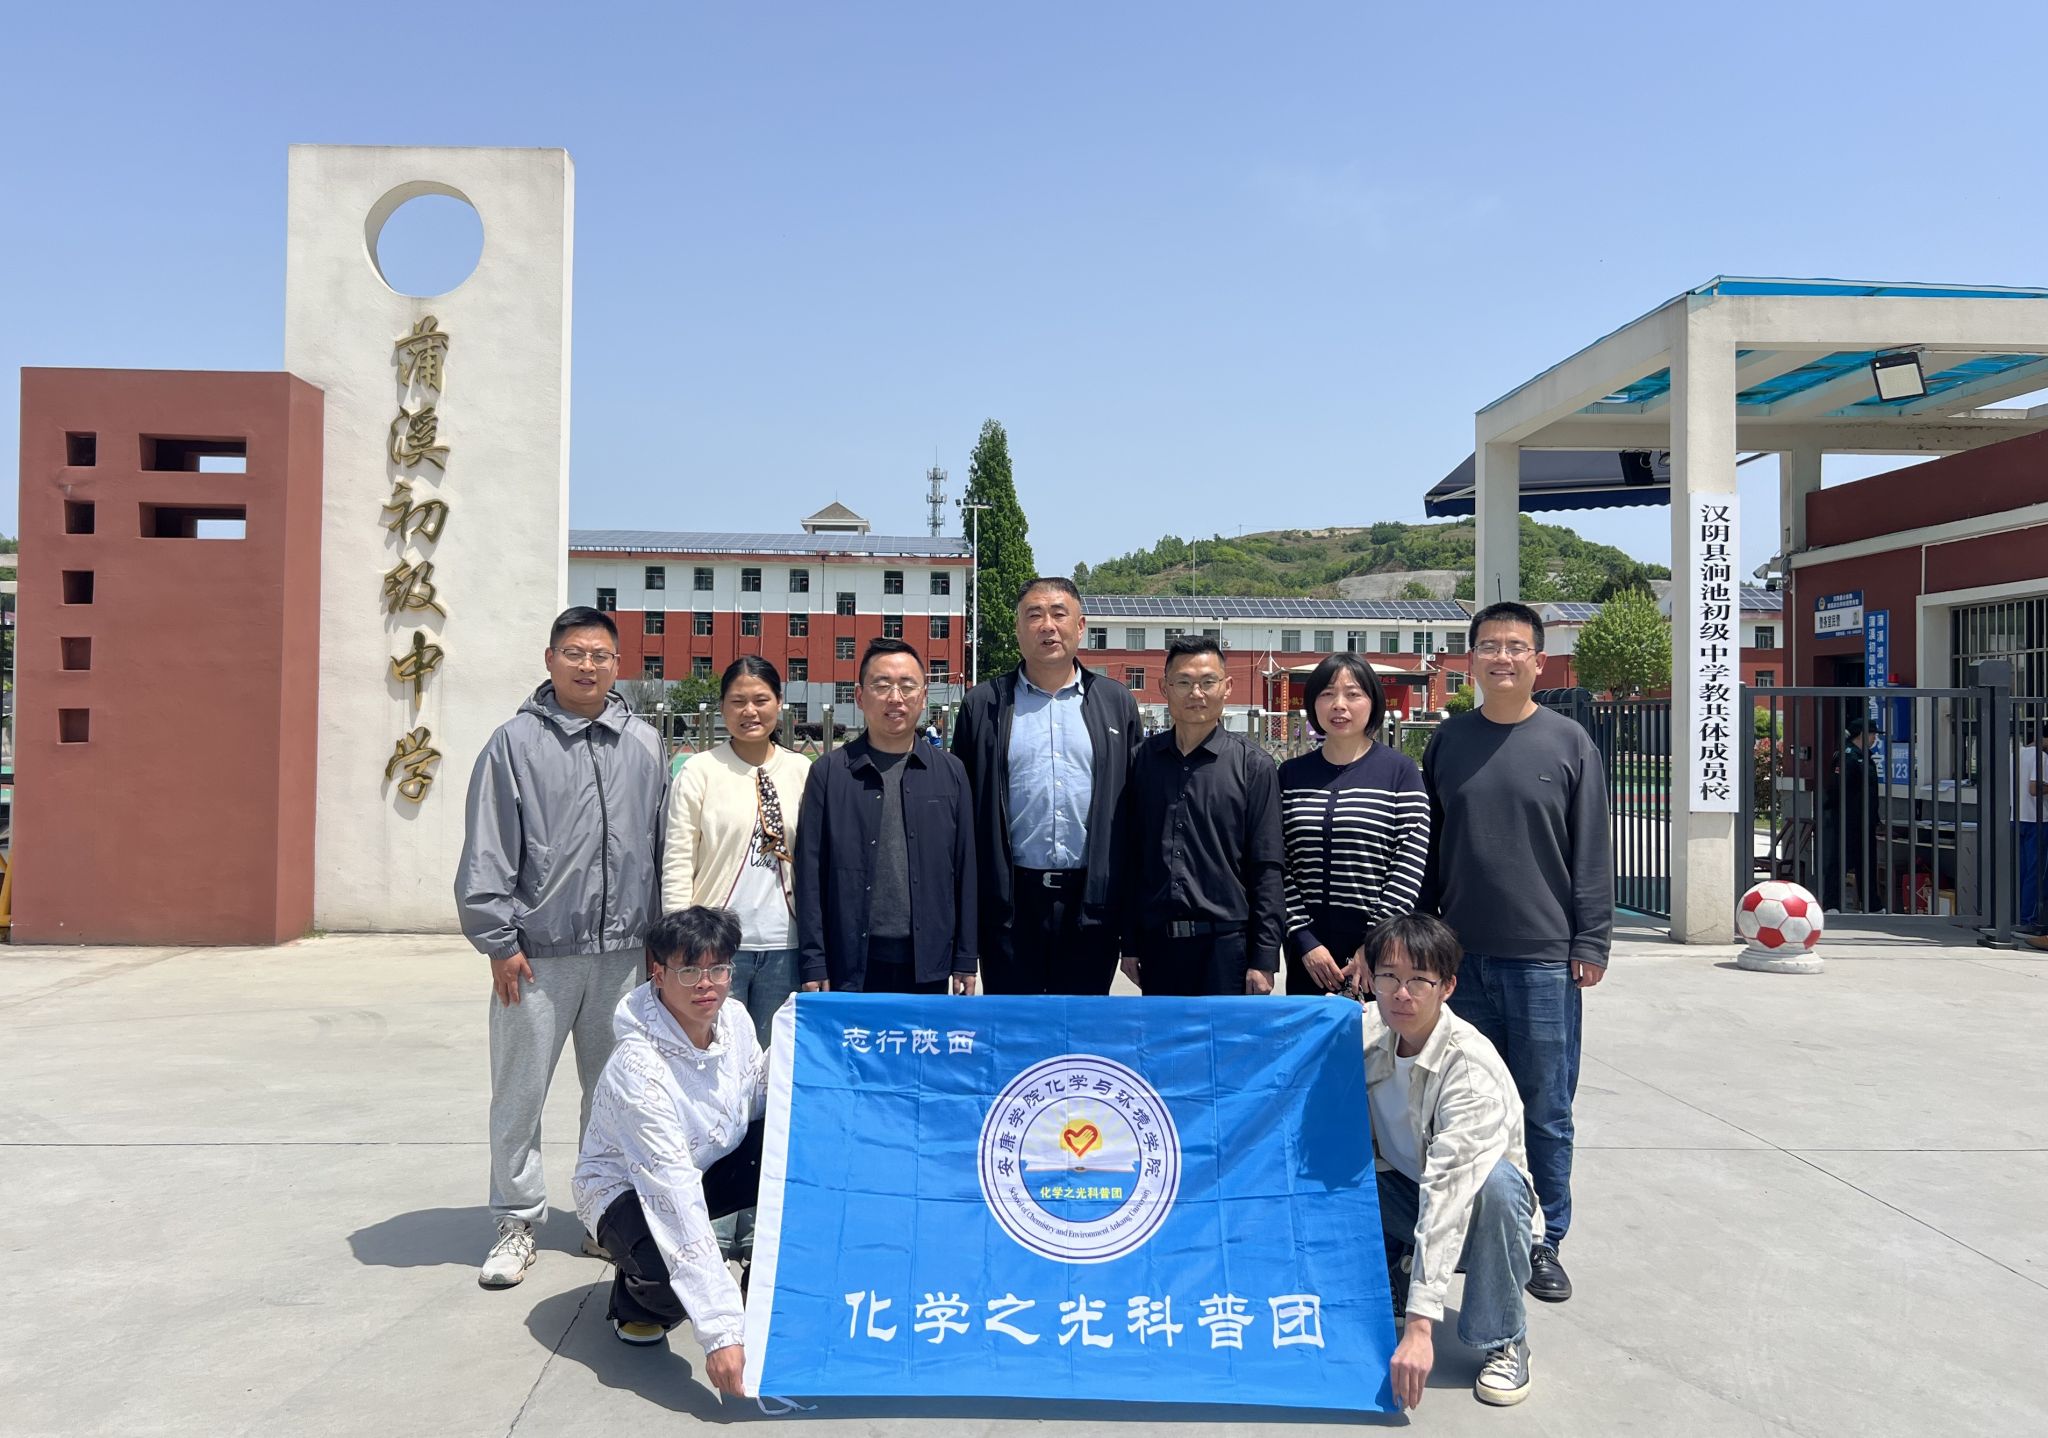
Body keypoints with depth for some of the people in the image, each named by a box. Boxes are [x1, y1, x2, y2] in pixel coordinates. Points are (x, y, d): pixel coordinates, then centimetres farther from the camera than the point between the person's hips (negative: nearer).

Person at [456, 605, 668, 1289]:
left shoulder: (644, 743, 8)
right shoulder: (516, 742, -1)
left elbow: (662, 845, 12)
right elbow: (487, 854, -2)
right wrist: (499, 942, -6)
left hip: (622, 952, 3)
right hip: (537, 955, -2)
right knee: (520, 1094, 5)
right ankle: (518, 1221, 20)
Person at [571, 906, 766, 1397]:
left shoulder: (734, 1019, -13)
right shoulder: (639, 1067, -33)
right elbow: (675, 1199, -38)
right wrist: (720, 1331, -41)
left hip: (706, 1168, 7)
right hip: (627, 1191, -6)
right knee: (678, 1281, -37)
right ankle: (636, 1295, 1)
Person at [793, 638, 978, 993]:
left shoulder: (950, 773, 7)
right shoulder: (830, 773, 1)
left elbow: (964, 870, 8)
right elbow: (811, 874, 0)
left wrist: (965, 961, 6)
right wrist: (813, 965, -4)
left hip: (928, 964, 2)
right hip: (852, 963, -1)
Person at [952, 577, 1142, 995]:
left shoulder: (1115, 702, 7)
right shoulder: (984, 704, 5)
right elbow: (963, 808, 4)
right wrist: (965, 906, -1)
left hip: (1091, 899, 1)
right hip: (1011, 899, 0)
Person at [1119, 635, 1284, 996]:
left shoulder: (1254, 765, -1)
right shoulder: (1143, 759, 6)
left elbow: (1267, 869, -3)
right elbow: (1129, 856, 8)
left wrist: (1264, 960, -7)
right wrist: (1129, 943, 7)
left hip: (1225, 942, -2)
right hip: (1157, 941, 3)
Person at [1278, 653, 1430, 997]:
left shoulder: (1400, 770, 0)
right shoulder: (1291, 774, 6)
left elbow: (1411, 863, -6)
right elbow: (1278, 865, 2)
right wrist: (1304, 940, -7)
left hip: (1381, 948, -2)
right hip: (1308, 950, 2)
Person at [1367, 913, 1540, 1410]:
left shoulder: (1471, 1064, -30)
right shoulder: (1365, 1033, -13)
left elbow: (1450, 1188, -39)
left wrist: (1420, 1324, -43)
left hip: (1475, 1206, -4)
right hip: (1403, 1194, 4)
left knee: (1495, 1181, -37)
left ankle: (1504, 1343, -13)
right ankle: (1392, 1274, 6)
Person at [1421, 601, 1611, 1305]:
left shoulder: (1568, 743, 1)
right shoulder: (1448, 741, 8)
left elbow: (1593, 853, 1)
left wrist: (1590, 943, -4)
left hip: (1545, 960, -2)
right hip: (1461, 957, 2)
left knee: (1545, 1113, 5)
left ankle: (1543, 1243, 20)